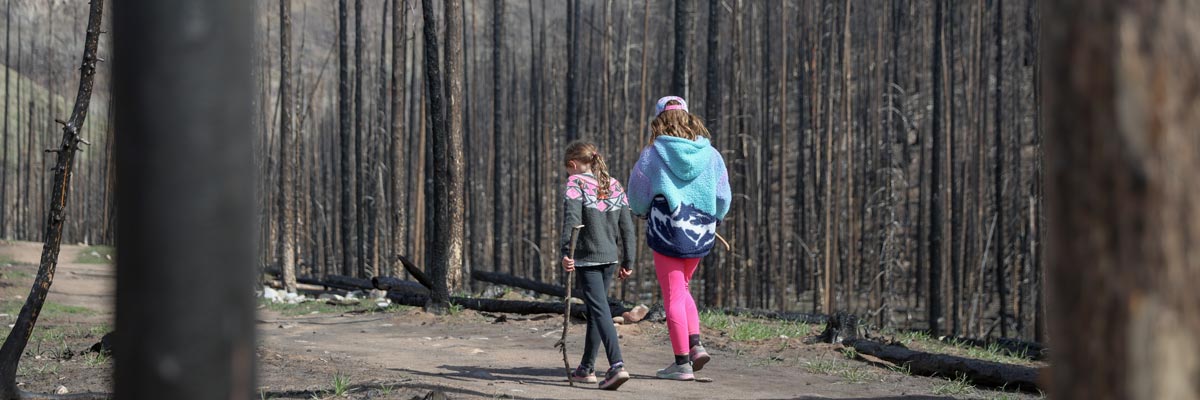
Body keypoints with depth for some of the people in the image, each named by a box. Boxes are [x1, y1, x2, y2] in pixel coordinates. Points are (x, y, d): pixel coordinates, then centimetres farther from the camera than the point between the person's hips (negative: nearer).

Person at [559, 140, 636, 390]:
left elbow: (571, 219, -19)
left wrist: (566, 253, -24)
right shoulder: (615, 186, 11)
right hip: (610, 258, 6)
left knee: (600, 311, -10)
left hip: (586, 259, -6)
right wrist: (628, 262, 15)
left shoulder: (575, 183, -5)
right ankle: (587, 368, 27)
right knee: (595, 310, 18)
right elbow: (627, 227, 10)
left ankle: (617, 366, -24)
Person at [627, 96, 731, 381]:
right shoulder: (710, 154, 0)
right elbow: (723, 199, 5)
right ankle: (696, 345, 5)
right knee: (682, 289, 22)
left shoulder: (654, 154, -9)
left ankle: (682, 363, 3)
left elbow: (637, 196, 2)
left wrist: (642, 213, 25)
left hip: (667, 231, -4)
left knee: (674, 296, 3)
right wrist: (711, 219, 25)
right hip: (701, 234, 4)